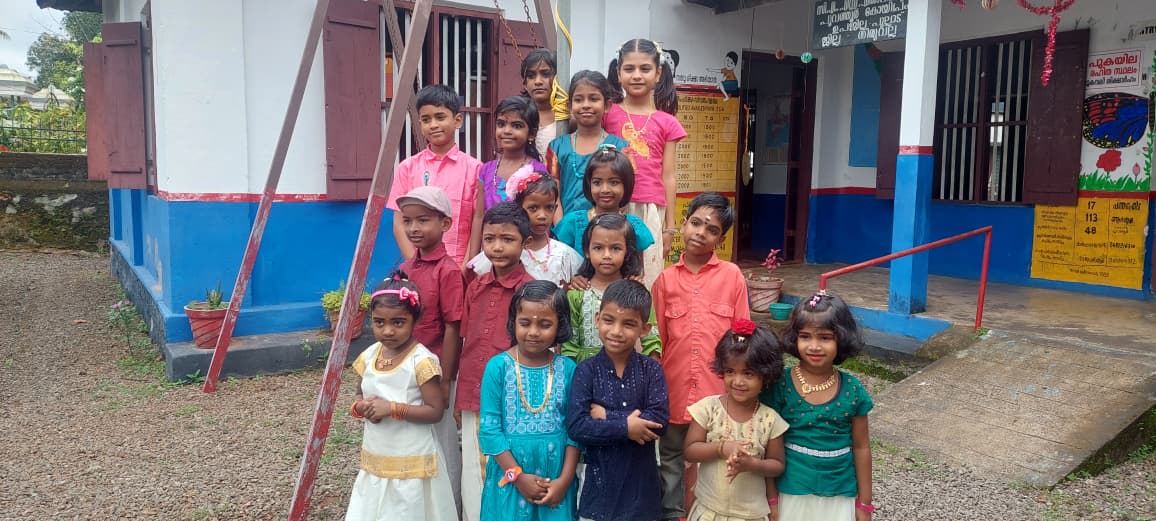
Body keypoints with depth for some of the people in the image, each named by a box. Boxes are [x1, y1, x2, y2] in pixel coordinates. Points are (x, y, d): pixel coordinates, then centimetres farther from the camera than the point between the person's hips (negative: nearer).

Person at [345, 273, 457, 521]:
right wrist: (360, 407, -8)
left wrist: (392, 408, -24)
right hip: (375, 461, 6)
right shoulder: (369, 356, 1)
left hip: (411, 463, -6)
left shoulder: (421, 361, -18)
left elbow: (435, 411, -18)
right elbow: (359, 394, 15)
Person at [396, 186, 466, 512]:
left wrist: (445, 379, -15)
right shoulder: (405, 269, 5)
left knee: (442, 445, 7)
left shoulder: (448, 271, -16)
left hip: (435, 373, -7)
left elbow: (452, 329, -16)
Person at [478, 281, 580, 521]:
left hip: (555, 480, 1)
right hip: (510, 479, -1)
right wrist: (518, 476, -11)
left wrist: (565, 479, -7)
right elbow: (489, 429, -8)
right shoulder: (498, 366, -8)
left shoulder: (567, 368, -3)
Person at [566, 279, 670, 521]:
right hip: (600, 480, -1)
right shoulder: (586, 371, -8)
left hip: (641, 482, 1)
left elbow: (659, 421, -16)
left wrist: (607, 416, -16)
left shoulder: (651, 369, -5)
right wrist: (625, 426, -20)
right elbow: (576, 427, -16)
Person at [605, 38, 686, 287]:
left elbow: (667, 177, 7)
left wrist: (669, 227, 7)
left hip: (650, 211, 1)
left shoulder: (667, 123, 6)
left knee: (647, 277, 5)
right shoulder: (608, 114, 5)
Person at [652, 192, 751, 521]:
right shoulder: (665, 279, 0)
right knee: (671, 459, 16)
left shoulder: (732, 276, -3)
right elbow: (658, 339, 4)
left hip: (719, 388, -1)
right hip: (674, 388, 2)